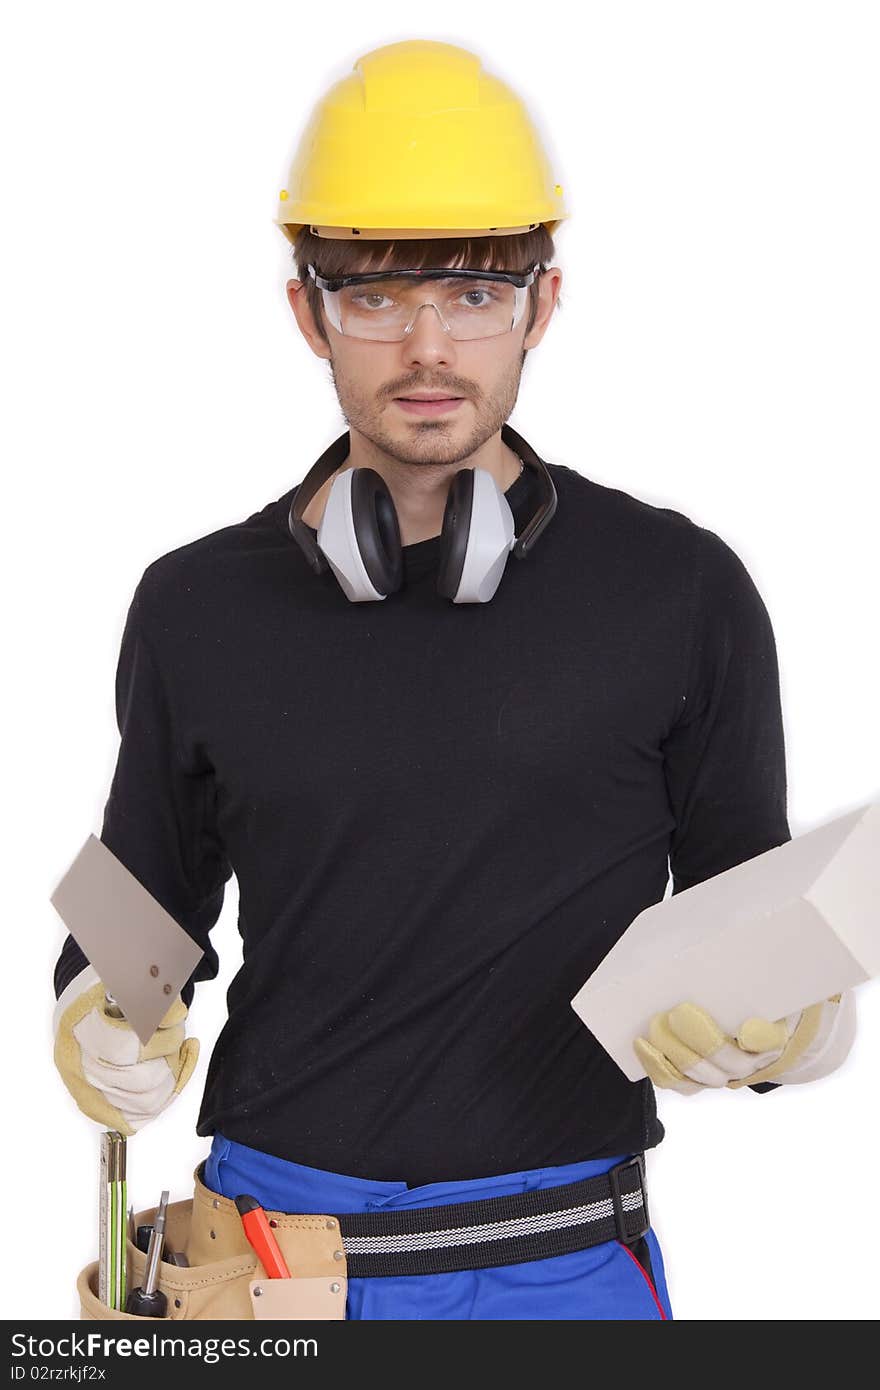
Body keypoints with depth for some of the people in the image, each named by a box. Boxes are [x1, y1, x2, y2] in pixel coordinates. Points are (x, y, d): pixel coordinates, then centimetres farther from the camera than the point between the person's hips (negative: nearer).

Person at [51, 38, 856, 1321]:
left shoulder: (681, 592, -4)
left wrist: (775, 1027, -17)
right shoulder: (198, 608, 1)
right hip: (269, 1235, 1)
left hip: (560, 1263, -1)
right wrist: (98, 1023, -7)